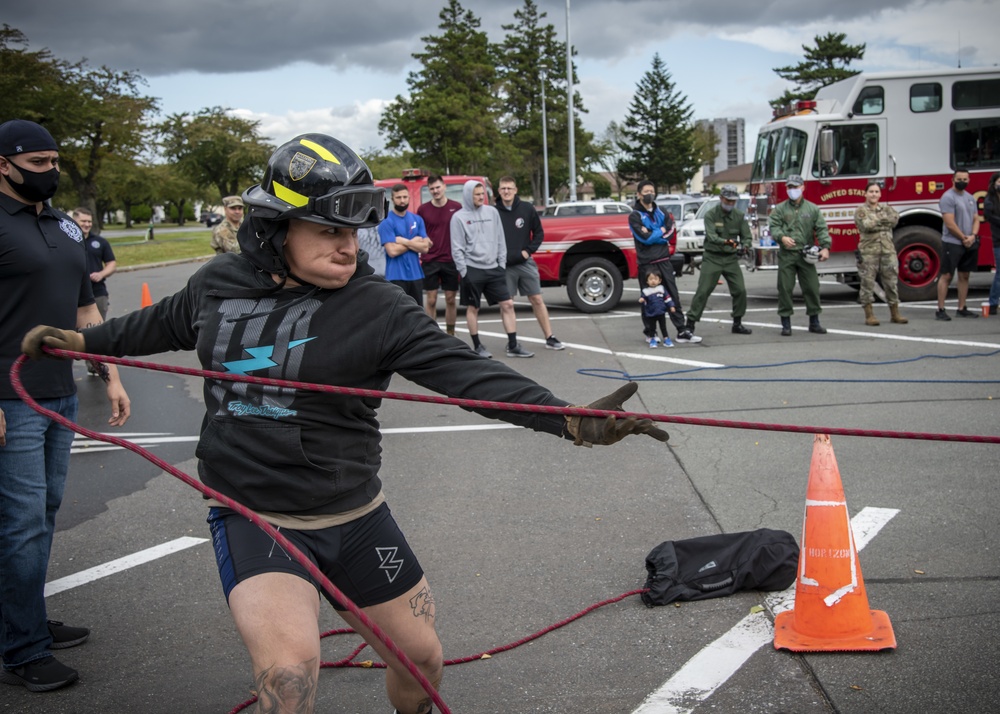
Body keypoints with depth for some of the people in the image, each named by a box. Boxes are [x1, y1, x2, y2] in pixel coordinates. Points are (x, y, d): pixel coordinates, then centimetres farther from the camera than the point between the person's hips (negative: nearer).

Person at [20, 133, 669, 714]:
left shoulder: (377, 307, -10)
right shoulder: (219, 284, -1)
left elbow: (467, 373, -19)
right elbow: (165, 325, 21)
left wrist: (570, 421, -30)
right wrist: (82, 340, 29)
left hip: (356, 519, 1)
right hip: (253, 521, -1)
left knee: (422, 658, 14)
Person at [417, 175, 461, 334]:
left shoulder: (457, 208, 0)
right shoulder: (423, 209, 2)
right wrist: (418, 256, 0)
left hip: (451, 260, 0)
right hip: (429, 261, 0)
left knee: (451, 299, 7)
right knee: (431, 300, 2)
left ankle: (450, 334, 17)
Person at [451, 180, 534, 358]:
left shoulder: (492, 212, 8)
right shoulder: (459, 217, -4)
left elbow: (500, 240, 11)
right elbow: (457, 248, -6)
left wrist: (502, 263, 5)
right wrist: (463, 272, -9)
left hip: (493, 268, 4)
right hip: (473, 269, -4)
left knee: (507, 304, -1)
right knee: (472, 308, 4)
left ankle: (513, 346, 3)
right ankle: (477, 346, 15)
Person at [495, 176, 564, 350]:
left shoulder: (527, 209, 1)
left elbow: (539, 233, 8)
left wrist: (528, 251, -3)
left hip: (525, 263, 1)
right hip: (504, 266, -1)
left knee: (537, 300, 4)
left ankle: (550, 338, 8)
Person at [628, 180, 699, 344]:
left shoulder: (660, 213, 14)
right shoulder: (635, 216, -3)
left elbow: (671, 232, 1)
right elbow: (645, 237, -15)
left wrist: (653, 235, -10)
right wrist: (661, 232, -3)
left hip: (664, 261, 5)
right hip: (646, 263, -5)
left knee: (673, 295, 3)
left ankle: (682, 331, 4)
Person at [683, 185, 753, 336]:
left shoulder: (740, 216, 3)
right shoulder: (711, 214, -8)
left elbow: (747, 236, 2)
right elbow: (711, 236, -22)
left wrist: (744, 246, -21)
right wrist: (726, 242, -40)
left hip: (731, 258, 4)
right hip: (712, 257, -4)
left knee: (740, 291, -2)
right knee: (702, 291, -9)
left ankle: (737, 324, 15)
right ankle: (690, 324, -6)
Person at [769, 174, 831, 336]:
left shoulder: (812, 209, 9)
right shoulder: (780, 208, 7)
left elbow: (821, 229, 2)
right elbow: (773, 226, -2)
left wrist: (825, 247, -12)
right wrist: (782, 237, -22)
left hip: (806, 255, 1)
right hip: (786, 254, -1)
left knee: (812, 287, 3)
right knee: (785, 289, -1)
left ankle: (814, 322, 15)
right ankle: (786, 324, 7)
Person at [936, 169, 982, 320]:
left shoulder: (970, 198, 15)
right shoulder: (948, 197, -10)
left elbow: (976, 219, 13)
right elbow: (950, 224, -16)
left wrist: (972, 236, -6)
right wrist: (963, 238, -10)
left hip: (969, 244, 8)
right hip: (952, 243, -7)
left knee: (964, 276, 9)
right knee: (946, 275, -7)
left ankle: (962, 309, 14)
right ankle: (940, 310, -6)